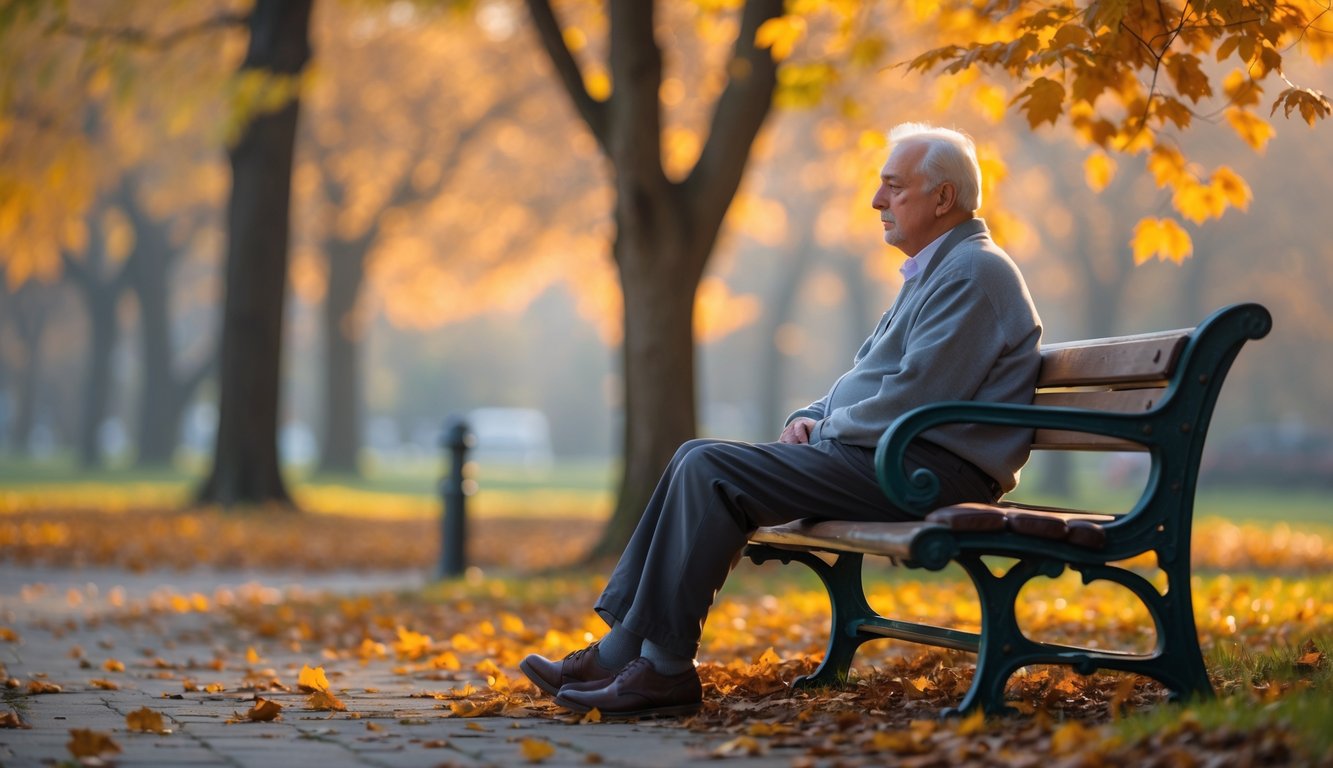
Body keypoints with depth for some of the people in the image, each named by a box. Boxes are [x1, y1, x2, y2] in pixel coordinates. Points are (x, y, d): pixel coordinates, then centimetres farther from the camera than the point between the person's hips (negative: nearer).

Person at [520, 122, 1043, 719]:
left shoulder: (974, 273, -11)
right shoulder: (931, 273, 23)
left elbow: (914, 397, -21)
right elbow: (867, 376, 28)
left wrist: (825, 429, -8)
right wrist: (810, 418, 8)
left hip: (919, 471, -11)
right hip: (875, 455, 11)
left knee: (712, 470, -19)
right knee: (700, 462, 2)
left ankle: (664, 669, -16)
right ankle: (621, 650, -4)